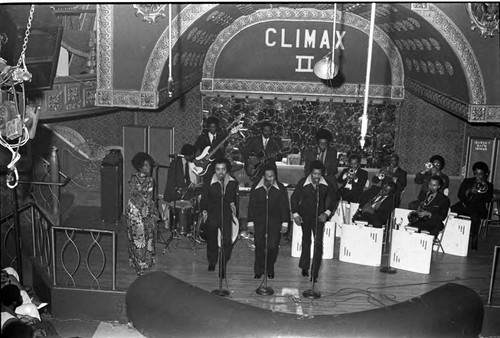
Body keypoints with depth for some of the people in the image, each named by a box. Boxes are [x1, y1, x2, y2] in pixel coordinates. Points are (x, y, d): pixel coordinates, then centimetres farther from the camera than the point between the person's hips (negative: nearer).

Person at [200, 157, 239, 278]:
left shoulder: (233, 183, 0)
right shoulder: (210, 183, -7)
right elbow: (204, 199, 1)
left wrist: (234, 204, 0)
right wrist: (204, 210, -11)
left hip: (227, 216, 1)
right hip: (212, 216, 0)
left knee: (227, 241, -11)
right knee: (211, 241, 14)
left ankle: (223, 267, 5)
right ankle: (212, 262, 40)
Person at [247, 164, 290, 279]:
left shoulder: (280, 188, -2)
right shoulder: (256, 188, 0)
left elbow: (284, 207, 2)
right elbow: (251, 206, 5)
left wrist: (285, 223, -1)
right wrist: (250, 222, 3)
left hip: (275, 222, -1)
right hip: (259, 221, 1)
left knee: (273, 246, -4)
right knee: (259, 246, 2)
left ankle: (270, 269, 19)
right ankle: (258, 271, 16)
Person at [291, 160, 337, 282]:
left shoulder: (326, 184, -9)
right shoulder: (303, 182, -10)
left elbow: (333, 198, 5)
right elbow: (294, 198, 0)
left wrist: (327, 213, -6)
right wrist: (295, 214, -7)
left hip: (319, 216, -1)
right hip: (305, 216, 1)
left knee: (318, 244, -9)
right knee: (306, 241, 15)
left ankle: (314, 273, -3)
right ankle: (304, 267, 31)